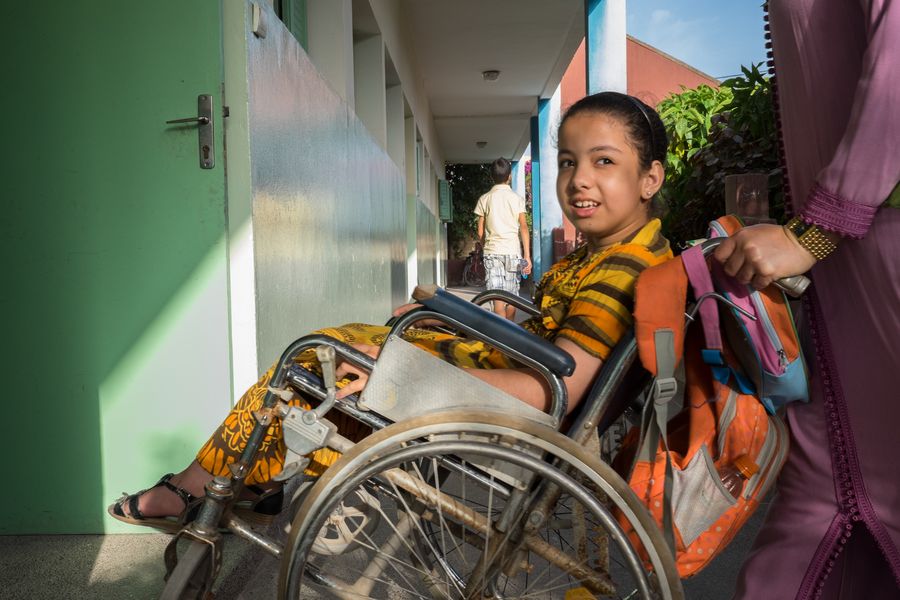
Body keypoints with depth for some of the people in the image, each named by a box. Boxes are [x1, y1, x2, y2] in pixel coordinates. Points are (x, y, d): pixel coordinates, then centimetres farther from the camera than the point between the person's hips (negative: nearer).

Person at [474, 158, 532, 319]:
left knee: (498, 299, -5)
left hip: (492, 251, 0)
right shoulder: (517, 198, 2)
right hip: (513, 251, 0)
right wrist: (527, 256, -5)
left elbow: (480, 232, 4)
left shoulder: (484, 199, 4)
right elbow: (523, 227, -4)